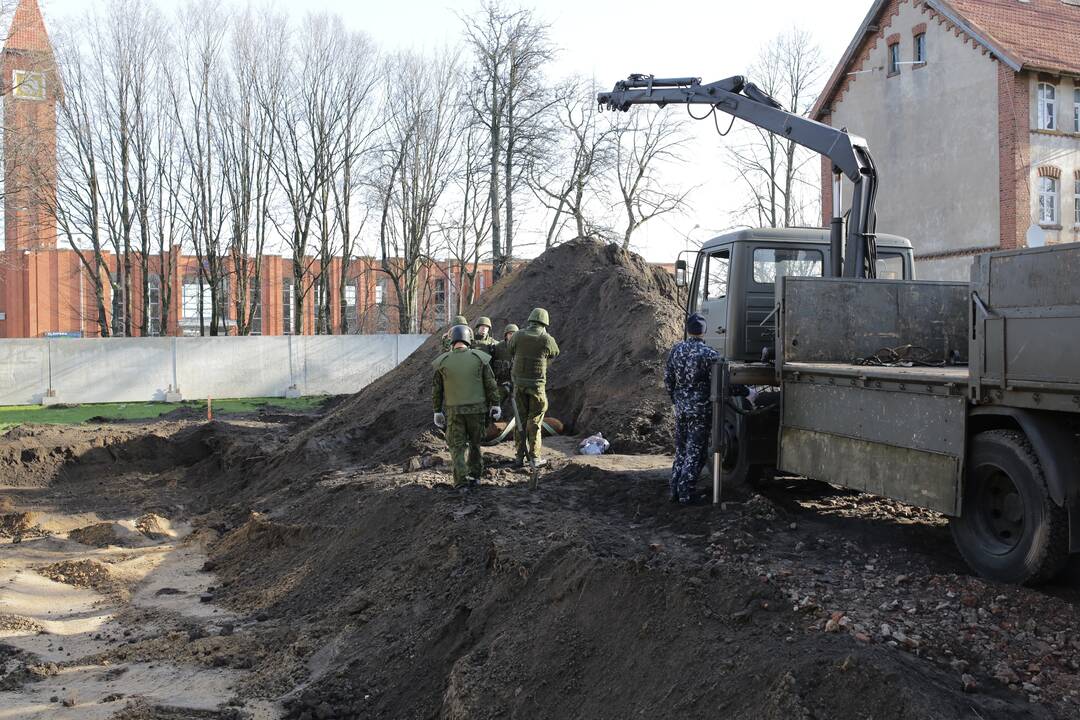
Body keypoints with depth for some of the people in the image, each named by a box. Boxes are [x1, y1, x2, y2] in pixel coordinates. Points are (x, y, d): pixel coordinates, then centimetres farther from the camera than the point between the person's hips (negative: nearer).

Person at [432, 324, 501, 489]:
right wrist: (495, 405, 7)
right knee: (475, 443, 19)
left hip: (453, 411, -1)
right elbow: (491, 384, -2)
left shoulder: (443, 361, -3)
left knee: (457, 446, 5)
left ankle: (461, 481, -4)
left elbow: (436, 389, 2)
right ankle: (474, 475, 26)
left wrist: (437, 411, 10)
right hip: (477, 408, 1)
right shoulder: (479, 358, -4)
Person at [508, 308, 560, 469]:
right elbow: (555, 354, 14)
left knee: (521, 419, 12)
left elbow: (511, 351, 18)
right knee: (534, 421, 4)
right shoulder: (547, 340, -7)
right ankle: (534, 457, 1)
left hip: (519, 382, 3)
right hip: (537, 383, -3)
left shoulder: (518, 336, -1)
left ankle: (521, 455, 16)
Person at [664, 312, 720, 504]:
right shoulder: (709, 354, -15)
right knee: (695, 453, 3)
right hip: (701, 410, -5)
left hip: (681, 408, 5)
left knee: (681, 450, 17)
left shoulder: (676, 350, 2)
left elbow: (668, 378, 9)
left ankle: (675, 490, 19)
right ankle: (685, 493, 4)